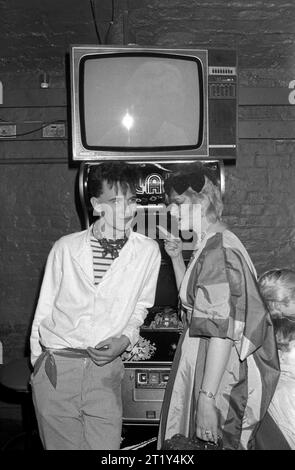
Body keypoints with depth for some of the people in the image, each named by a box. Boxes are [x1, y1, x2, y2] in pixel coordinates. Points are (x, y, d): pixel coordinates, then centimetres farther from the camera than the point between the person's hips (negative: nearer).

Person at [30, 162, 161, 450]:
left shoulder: (148, 251, -2)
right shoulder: (66, 247, -3)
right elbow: (45, 306, 6)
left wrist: (125, 339, -6)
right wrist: (37, 360, 8)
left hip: (105, 370, 0)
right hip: (56, 367, 0)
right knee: (61, 445, 12)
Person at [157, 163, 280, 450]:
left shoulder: (219, 252, -21)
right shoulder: (210, 246, 9)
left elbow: (222, 331, -25)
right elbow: (191, 299, 21)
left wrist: (207, 395, -25)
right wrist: (177, 258, 9)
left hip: (219, 377, -9)